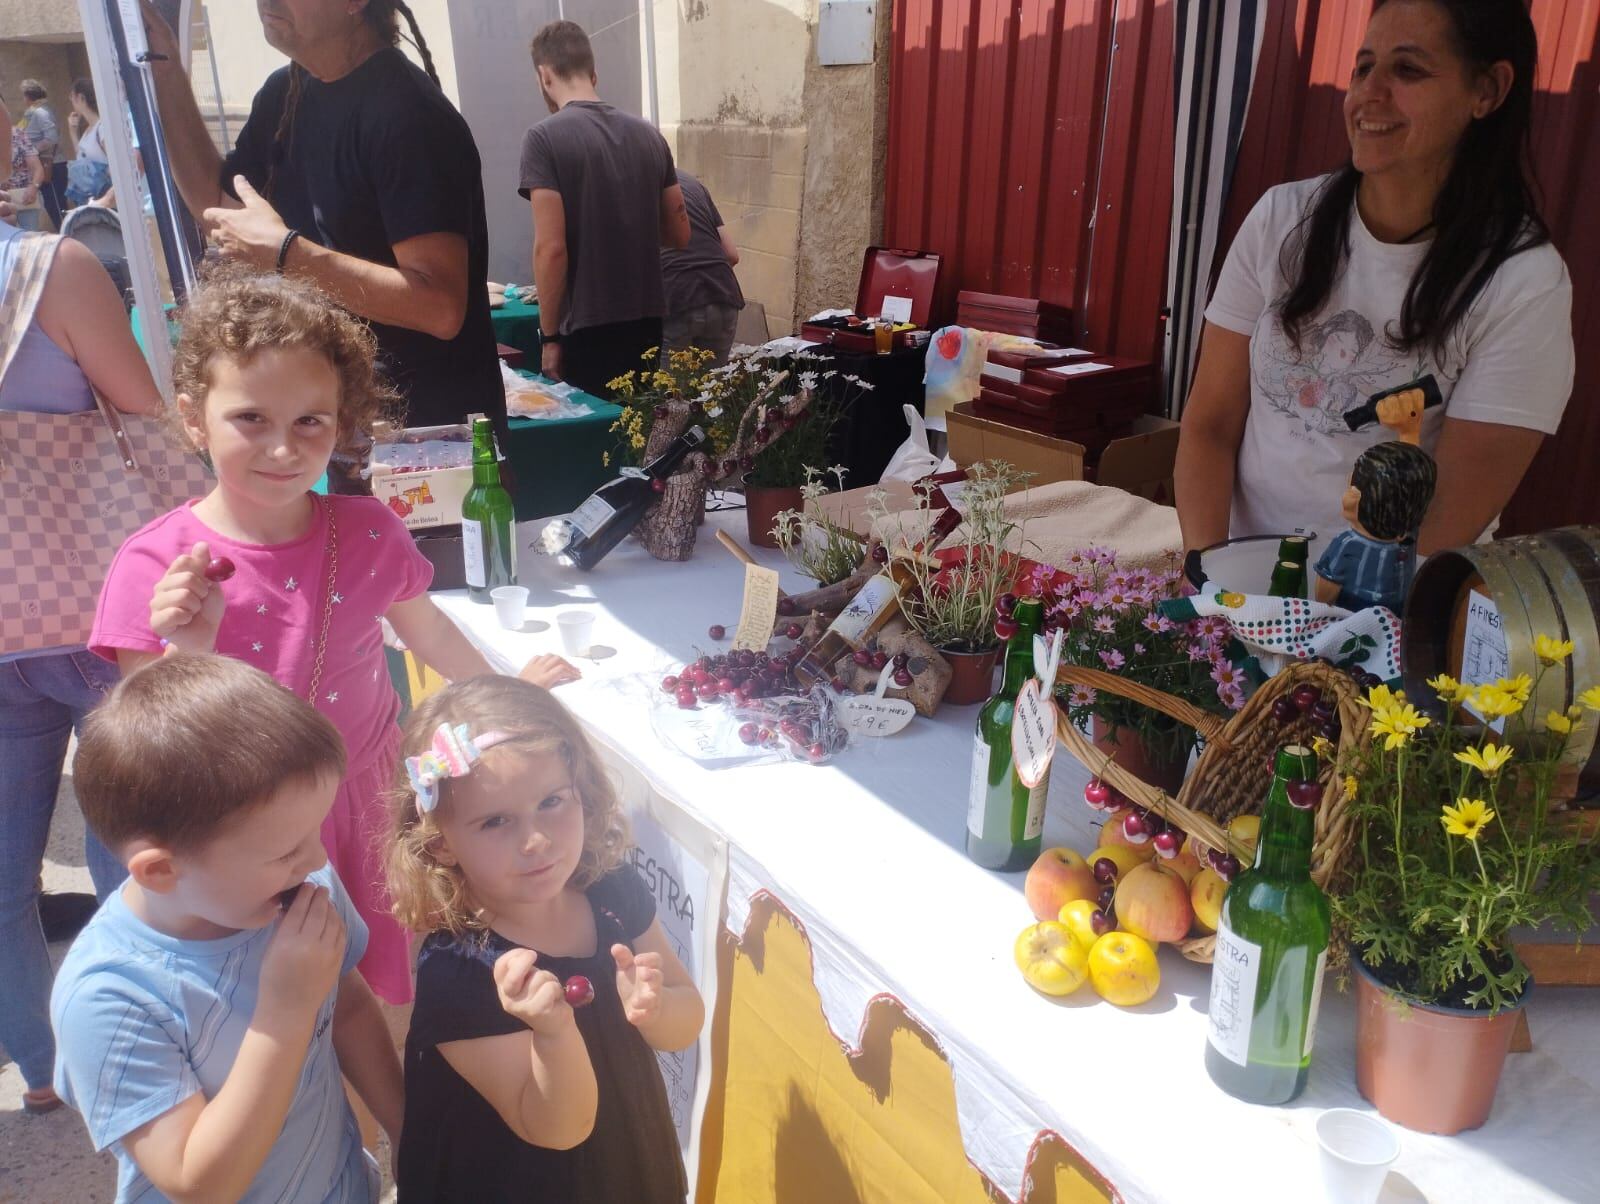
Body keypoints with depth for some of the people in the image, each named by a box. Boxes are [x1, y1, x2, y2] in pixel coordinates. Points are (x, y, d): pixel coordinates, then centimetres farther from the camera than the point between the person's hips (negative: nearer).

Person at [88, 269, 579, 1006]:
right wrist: (185, 653, -30)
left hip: (370, 805, 3)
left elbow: (426, 629, 13)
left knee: (389, 990, 15)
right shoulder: (153, 568, -15)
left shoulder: (367, 532, -7)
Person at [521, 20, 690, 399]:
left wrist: (550, 335, -8)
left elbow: (550, 247, -16)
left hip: (588, 329, -5)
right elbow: (680, 235, 11)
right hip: (647, 322, 6)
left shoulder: (544, 138, -10)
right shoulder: (648, 134, 6)